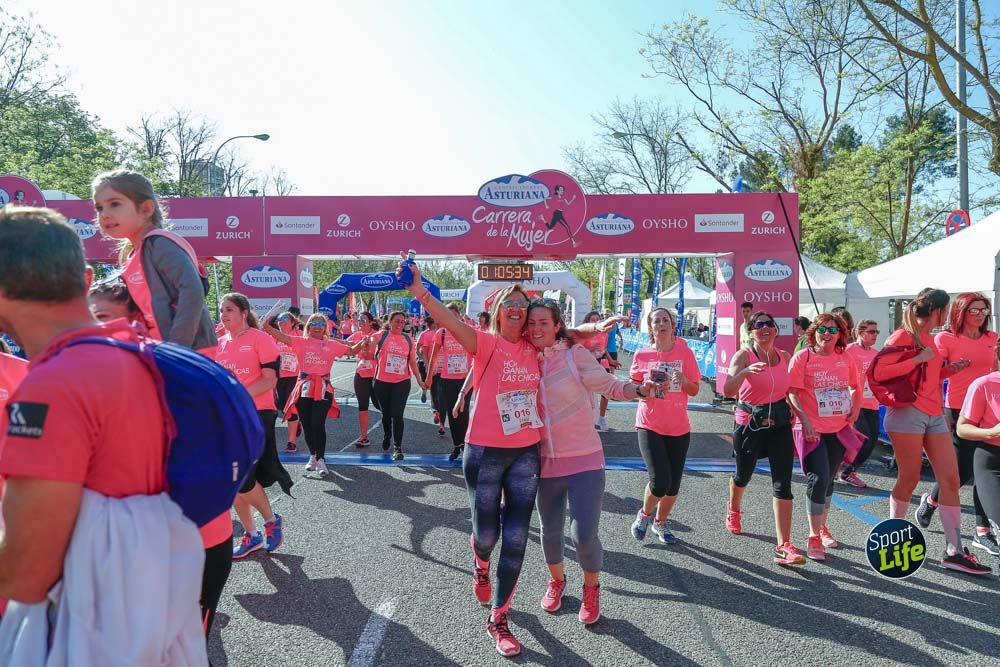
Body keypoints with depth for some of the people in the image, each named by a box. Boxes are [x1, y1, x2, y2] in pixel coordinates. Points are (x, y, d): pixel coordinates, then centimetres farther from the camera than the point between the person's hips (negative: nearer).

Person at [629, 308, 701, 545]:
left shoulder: (685, 353, -2)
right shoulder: (642, 355, -3)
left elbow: (694, 391, 2)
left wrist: (683, 380, -19)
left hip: (679, 428, 2)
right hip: (650, 426, -2)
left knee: (673, 485, 8)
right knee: (660, 481, -13)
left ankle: (660, 522, 34)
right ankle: (644, 514, 18)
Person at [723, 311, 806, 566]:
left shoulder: (785, 357, 4)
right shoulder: (743, 355, -11)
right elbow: (728, 391, -25)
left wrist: (792, 410, 5)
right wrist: (745, 371, -41)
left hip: (779, 423, 3)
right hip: (749, 423, -3)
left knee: (783, 484, -7)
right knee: (743, 474, 16)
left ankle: (784, 546, -7)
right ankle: (734, 510, 50)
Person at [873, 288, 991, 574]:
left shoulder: (929, 338, 17)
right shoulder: (903, 336, -7)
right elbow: (879, 373, -18)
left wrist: (947, 370, 11)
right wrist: (917, 359, -19)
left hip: (934, 416, 8)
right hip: (908, 413, -8)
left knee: (950, 479, 2)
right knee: (909, 479, 0)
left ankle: (954, 551, 7)